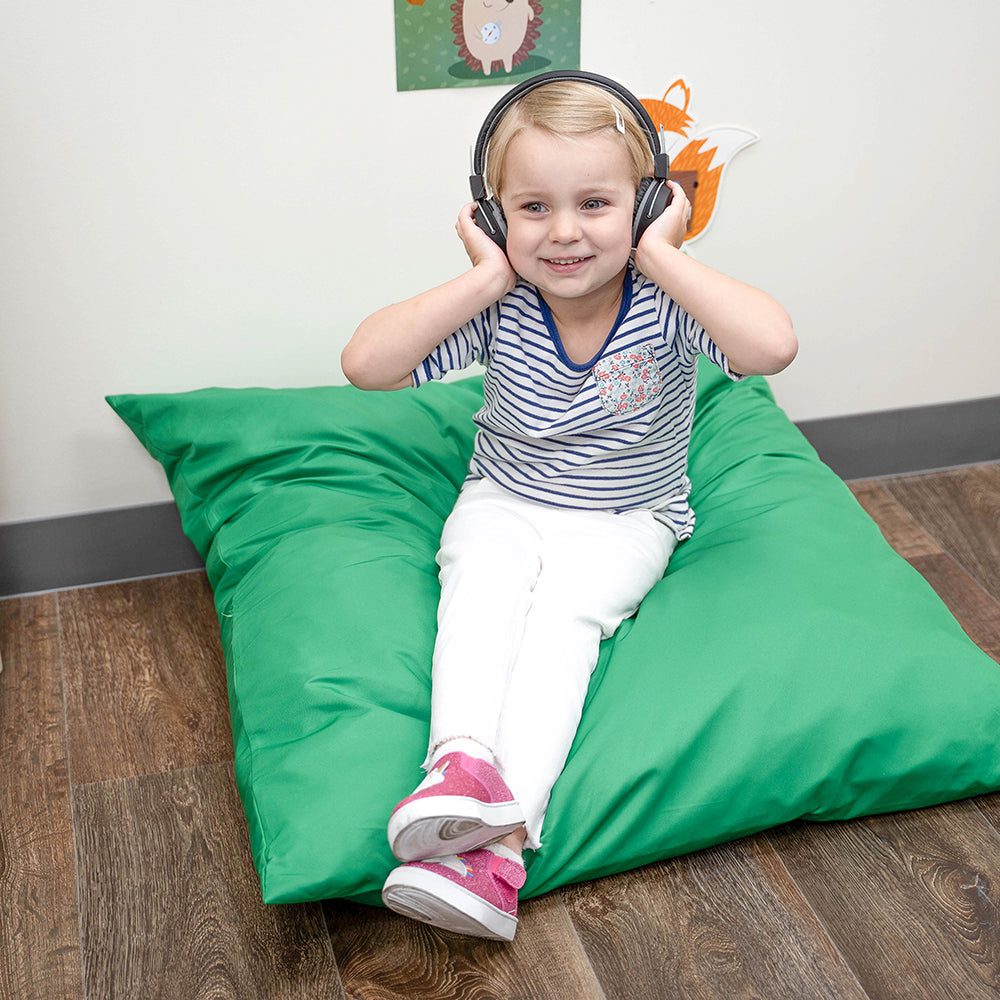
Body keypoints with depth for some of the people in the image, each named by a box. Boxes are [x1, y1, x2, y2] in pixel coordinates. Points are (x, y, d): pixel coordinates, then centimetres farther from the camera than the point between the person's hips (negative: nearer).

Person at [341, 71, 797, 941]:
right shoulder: (499, 306, -15)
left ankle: (502, 837, -37)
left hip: (625, 521, -2)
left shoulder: (662, 300, -19)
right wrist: (488, 275, -27)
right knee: (478, 587, -27)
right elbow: (366, 364, -25)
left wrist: (661, 254, -32)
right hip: (503, 505, 3)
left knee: (564, 610, -27)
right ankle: (462, 764, -39)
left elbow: (772, 347, -38)